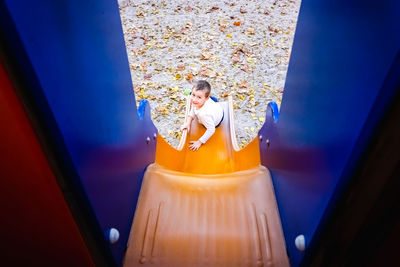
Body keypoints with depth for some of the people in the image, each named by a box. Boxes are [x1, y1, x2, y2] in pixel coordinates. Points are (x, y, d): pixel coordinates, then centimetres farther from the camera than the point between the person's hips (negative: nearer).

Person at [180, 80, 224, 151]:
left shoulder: (204, 114, -55)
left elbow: (211, 130, -44)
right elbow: (193, 109, -12)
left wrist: (199, 142, -35)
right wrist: (188, 122, -21)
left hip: (217, 121, -3)